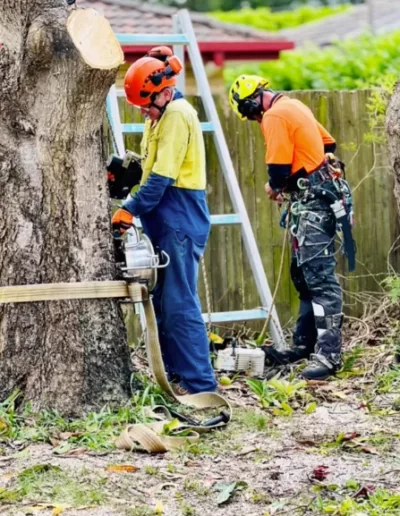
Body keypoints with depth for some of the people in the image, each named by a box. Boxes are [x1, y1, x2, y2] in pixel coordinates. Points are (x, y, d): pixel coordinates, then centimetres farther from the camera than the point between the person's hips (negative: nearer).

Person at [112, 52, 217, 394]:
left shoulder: (177, 115, -14)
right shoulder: (161, 116, 16)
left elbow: (162, 177, -19)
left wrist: (130, 209, -17)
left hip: (180, 223, -10)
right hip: (165, 223, 10)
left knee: (180, 306, -11)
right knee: (163, 304, 12)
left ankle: (200, 384, -11)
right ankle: (176, 375, 18)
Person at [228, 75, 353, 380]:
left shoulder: (275, 116, -13)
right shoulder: (294, 107, 16)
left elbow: (279, 168, -19)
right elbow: (328, 144, 24)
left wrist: (275, 187, 3)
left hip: (312, 202, -11)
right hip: (319, 195, 11)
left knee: (319, 277, -13)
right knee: (304, 274, 15)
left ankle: (328, 355, -16)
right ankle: (305, 345, 21)